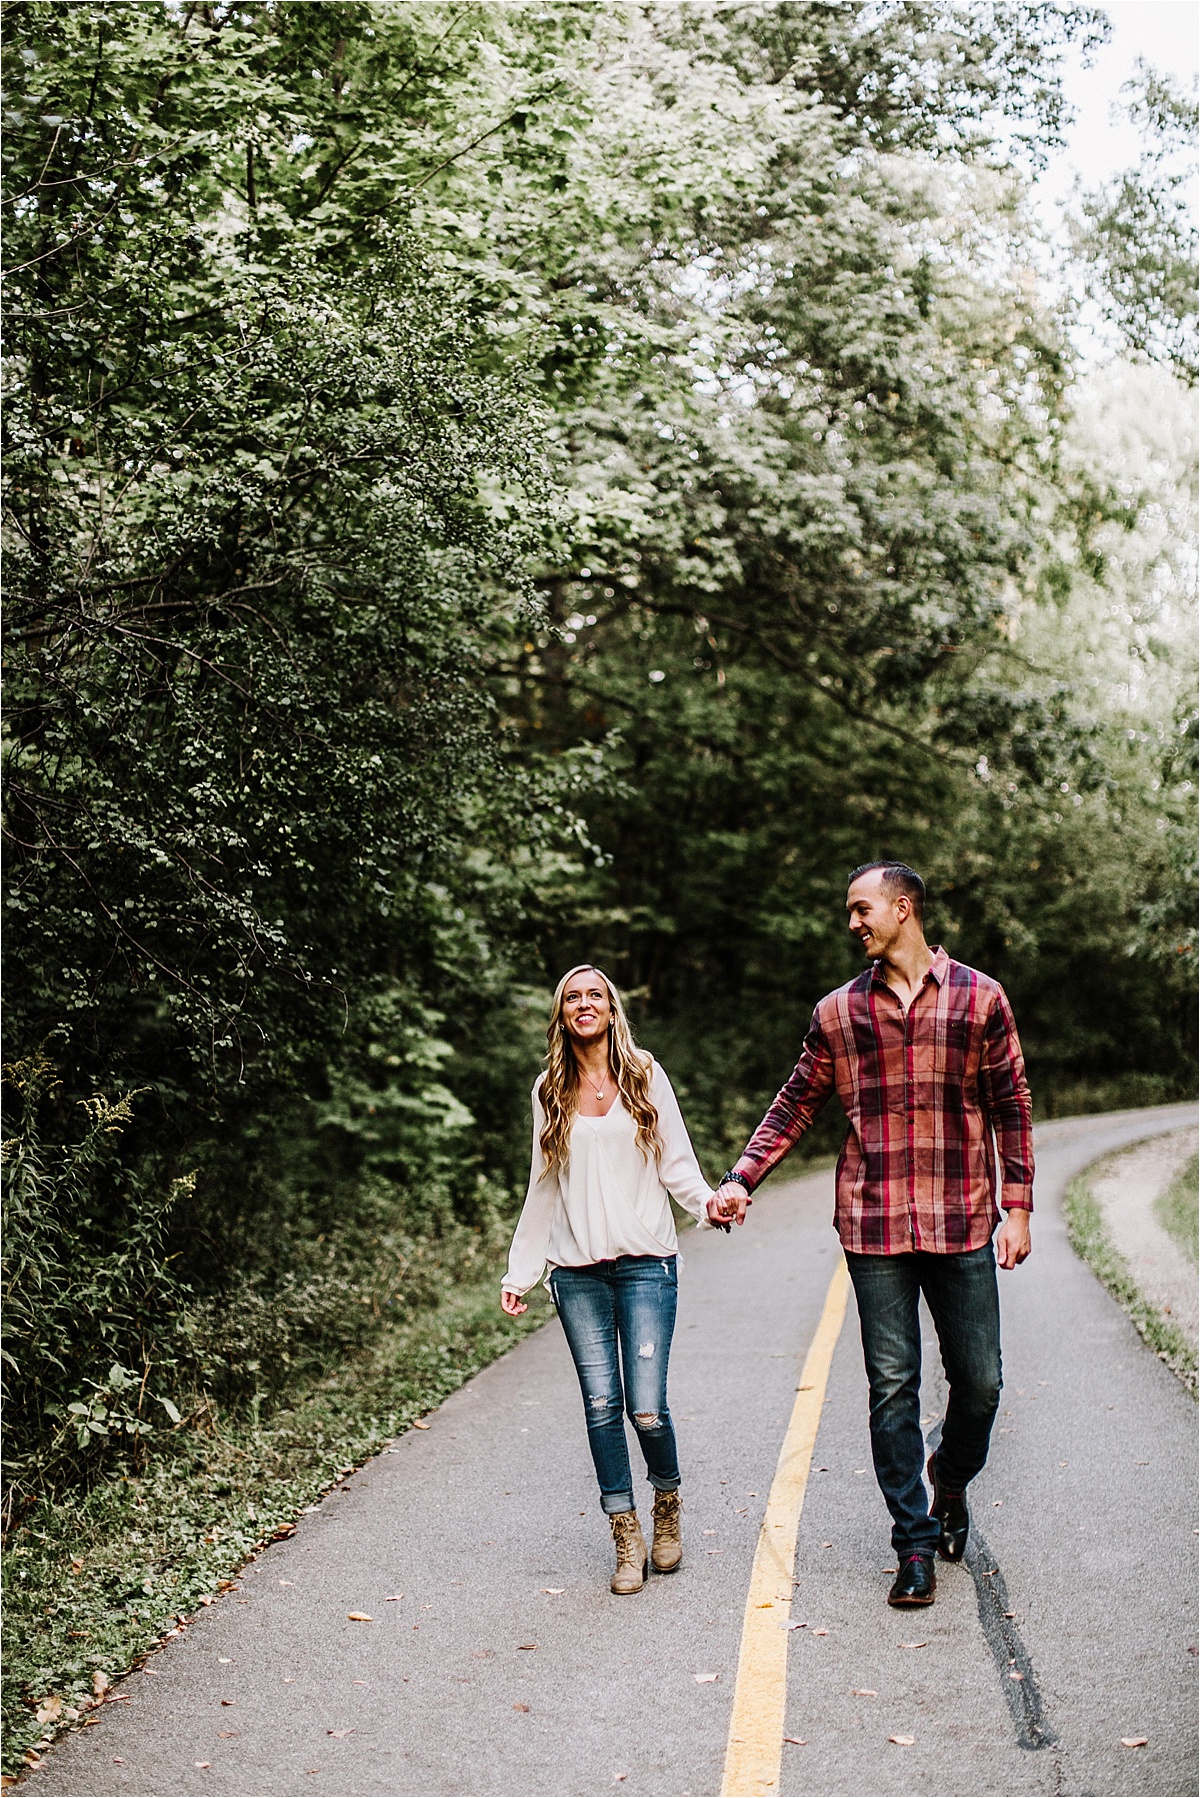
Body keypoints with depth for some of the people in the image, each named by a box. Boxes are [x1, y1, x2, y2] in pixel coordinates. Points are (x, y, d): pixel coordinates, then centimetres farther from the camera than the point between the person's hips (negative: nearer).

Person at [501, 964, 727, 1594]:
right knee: (601, 1404, -2)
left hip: (645, 1263, -2)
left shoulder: (646, 1077, 5)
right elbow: (543, 1188, 15)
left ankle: (668, 1502, 22)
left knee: (646, 1407, -7)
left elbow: (676, 1163, 6)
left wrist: (708, 1202, -15)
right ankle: (627, 1540, 11)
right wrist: (519, 1272, 13)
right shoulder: (550, 1091, 10)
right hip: (577, 1270, 2)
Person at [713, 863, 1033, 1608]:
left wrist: (1018, 1208, 0)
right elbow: (797, 1104, 11)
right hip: (874, 1228, 1)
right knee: (893, 1387, 1)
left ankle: (952, 1479, 35)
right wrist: (742, 1178, 1)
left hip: (962, 1226, -1)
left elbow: (1011, 1107, 5)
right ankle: (916, 1544, 12)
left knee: (979, 1382, 5)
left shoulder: (980, 997, 3)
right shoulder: (838, 1012, 7)